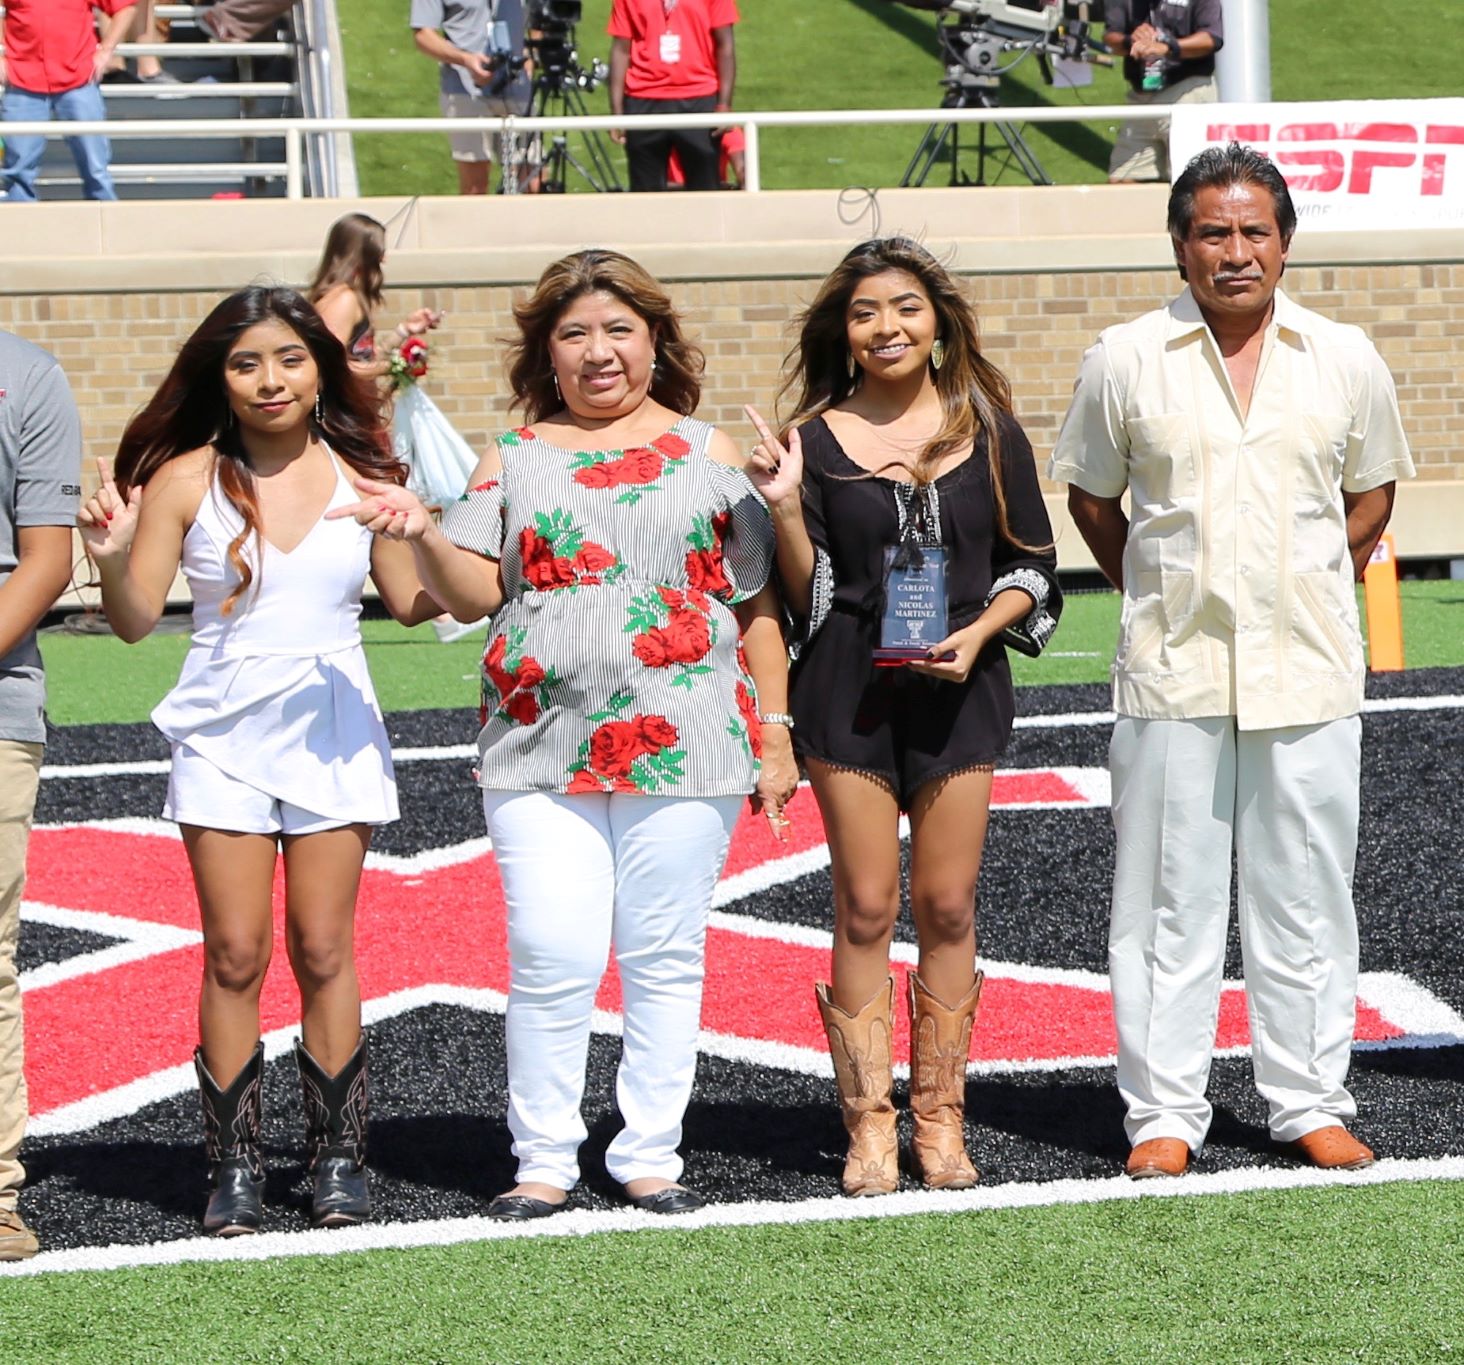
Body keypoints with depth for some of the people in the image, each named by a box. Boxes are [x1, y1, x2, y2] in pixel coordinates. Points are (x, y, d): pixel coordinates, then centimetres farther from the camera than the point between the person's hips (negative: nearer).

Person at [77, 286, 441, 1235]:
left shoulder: (362, 472, 1)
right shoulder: (186, 477, -2)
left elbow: (410, 604, 9)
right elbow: (138, 619, -1)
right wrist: (113, 558, -21)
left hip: (333, 733, 1)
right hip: (225, 737, 0)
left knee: (324, 950, 1)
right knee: (235, 954, -2)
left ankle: (341, 1159, 9)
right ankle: (235, 1167, 5)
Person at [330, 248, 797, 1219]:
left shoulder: (707, 452, 10)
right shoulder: (515, 460, 11)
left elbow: (758, 602, 10)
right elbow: (474, 593, 4)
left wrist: (774, 735, 5)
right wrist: (424, 534, -15)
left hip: (682, 748, 0)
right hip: (542, 749, 0)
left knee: (665, 958, 4)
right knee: (552, 961, -5)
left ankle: (651, 1156, 13)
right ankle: (544, 1162, 5)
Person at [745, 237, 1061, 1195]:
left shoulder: (989, 430, 6)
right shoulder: (816, 440, 2)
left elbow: (1032, 565, 9)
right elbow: (805, 595, 1)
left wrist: (979, 631, -7)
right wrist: (784, 506, -14)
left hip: (960, 690, 1)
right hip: (849, 689, -1)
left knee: (948, 907, 3)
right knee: (866, 910, -1)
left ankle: (941, 1119, 12)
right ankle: (869, 1125, 5)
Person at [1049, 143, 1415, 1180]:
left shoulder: (1345, 360, 5)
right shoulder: (1125, 362, 1)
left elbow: (1370, 499, 17)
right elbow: (1092, 499, 12)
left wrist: (1308, 601, 11)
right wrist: (1162, 601, 9)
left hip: (1308, 675, 1)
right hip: (1171, 676, -1)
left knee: (1307, 898, 6)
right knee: (1168, 900, 2)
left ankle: (1313, 1104, 16)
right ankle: (1164, 1114, 10)